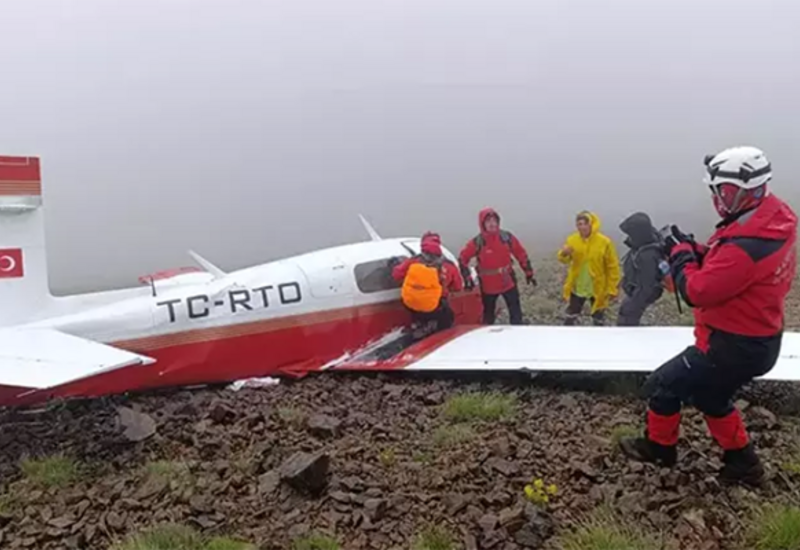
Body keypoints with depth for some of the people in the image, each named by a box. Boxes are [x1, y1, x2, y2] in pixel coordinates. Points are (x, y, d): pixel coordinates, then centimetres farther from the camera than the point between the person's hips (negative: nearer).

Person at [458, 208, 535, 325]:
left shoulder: (507, 237, -6)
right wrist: (468, 279, -7)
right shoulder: (477, 242, -12)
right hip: (488, 285, -1)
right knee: (488, 317, 11)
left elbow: (522, 254, 4)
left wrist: (529, 273, 6)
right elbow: (462, 259, -3)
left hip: (508, 282, 2)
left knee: (516, 314, 3)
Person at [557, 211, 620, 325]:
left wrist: (612, 289, -10)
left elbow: (612, 267, -10)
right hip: (577, 287, 3)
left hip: (598, 288, -2)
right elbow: (565, 260, -5)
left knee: (598, 320, 12)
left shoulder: (604, 242, -16)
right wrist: (564, 254, -30)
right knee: (570, 317, 12)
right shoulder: (572, 240, -7)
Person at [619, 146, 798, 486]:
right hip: (756, 340, 9)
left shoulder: (747, 246, -34)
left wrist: (680, 252, -14)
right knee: (709, 396, 27)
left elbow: (696, 291, -27)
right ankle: (743, 461, 36)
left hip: (733, 346, -9)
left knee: (663, 385, 7)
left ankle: (658, 446, 29)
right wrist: (697, 251, -4)